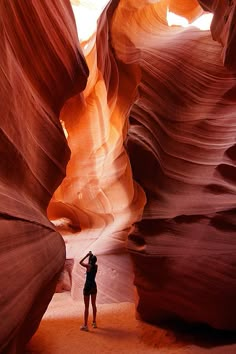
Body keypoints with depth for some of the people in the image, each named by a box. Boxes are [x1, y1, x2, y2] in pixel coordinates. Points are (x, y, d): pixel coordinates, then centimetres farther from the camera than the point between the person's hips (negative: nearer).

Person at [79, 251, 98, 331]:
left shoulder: (88, 266, -15)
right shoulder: (96, 266, 1)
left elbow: (80, 262, -1)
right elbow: (93, 263, 23)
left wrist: (87, 255, 0)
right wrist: (91, 255, 12)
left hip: (87, 287, -6)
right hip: (94, 286, 6)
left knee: (86, 307, -2)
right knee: (93, 305, 18)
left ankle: (85, 325, 0)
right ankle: (94, 322, 25)